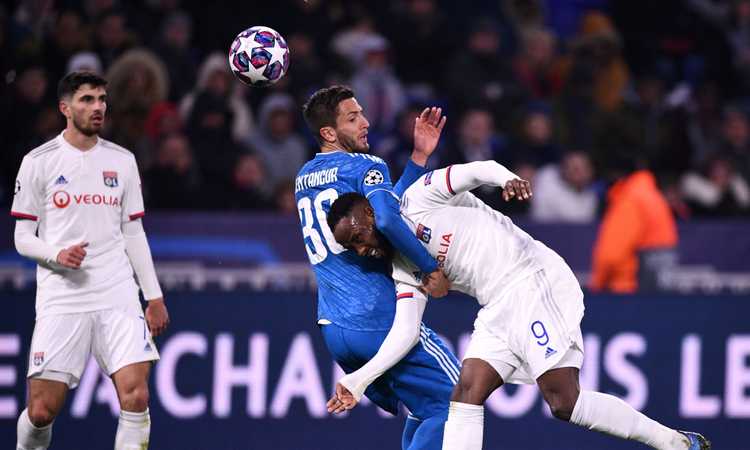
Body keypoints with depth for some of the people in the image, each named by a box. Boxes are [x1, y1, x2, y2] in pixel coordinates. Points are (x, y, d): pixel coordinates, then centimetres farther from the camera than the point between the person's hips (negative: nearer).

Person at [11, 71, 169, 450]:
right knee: (42, 410, -6)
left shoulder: (122, 160, 12)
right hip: (61, 301, -2)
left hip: (118, 297, 2)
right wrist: (58, 255, -17)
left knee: (135, 395, -14)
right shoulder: (39, 162, 2)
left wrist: (154, 296, 12)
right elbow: (23, 238, 3)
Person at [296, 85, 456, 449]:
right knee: (454, 400, -6)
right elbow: (387, 221, -26)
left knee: (424, 415, 21)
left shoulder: (304, 178, 20)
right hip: (381, 319, -8)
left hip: (333, 331, 8)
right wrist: (432, 268, -16)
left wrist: (419, 156, 21)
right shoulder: (365, 166, -5)